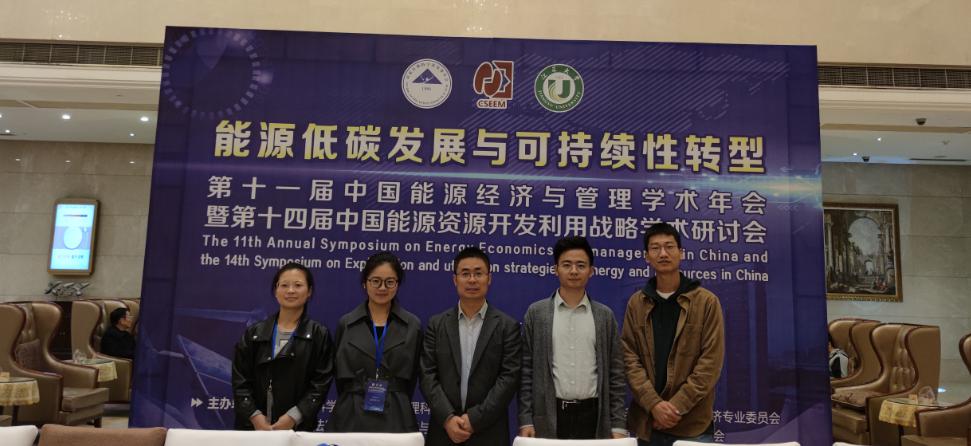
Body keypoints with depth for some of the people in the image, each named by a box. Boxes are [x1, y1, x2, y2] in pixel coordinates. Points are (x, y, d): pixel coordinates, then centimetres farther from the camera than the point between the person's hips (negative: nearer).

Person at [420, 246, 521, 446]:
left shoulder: (508, 326, -1)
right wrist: (448, 418, -12)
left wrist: (475, 419, -13)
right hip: (444, 429, 2)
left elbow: (509, 377, -7)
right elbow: (428, 375, -1)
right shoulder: (437, 324, 5)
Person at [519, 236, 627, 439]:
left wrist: (618, 425, -1)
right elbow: (526, 372, 1)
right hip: (548, 418, -1)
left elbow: (616, 374, 5)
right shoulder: (536, 313, 2)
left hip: (593, 416, 1)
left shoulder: (605, 316, 6)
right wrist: (526, 421, -5)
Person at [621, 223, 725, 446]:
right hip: (646, 421, 2)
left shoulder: (707, 301, -1)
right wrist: (653, 403, -13)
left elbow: (711, 362, -7)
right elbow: (629, 358, 0)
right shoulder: (636, 303, 6)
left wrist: (677, 405, -15)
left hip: (692, 422, -2)